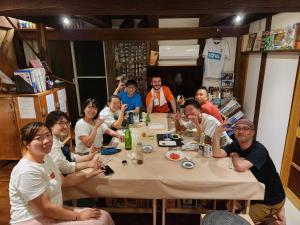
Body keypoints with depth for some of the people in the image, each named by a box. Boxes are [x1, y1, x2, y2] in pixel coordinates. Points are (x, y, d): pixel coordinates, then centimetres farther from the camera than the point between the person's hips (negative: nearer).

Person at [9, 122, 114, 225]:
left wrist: (90, 174, 9)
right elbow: (46, 208, -23)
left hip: (53, 213, 8)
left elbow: (64, 181, 14)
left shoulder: (46, 158, 3)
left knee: (104, 216, -1)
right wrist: (79, 216, -16)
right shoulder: (26, 171, -25)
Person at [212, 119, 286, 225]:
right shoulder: (235, 145, -5)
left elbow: (240, 166, -43)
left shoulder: (259, 149, -27)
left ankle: (273, 213, 13)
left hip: (270, 199, -7)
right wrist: (217, 134, -29)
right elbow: (217, 154, -19)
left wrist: (235, 155, -21)